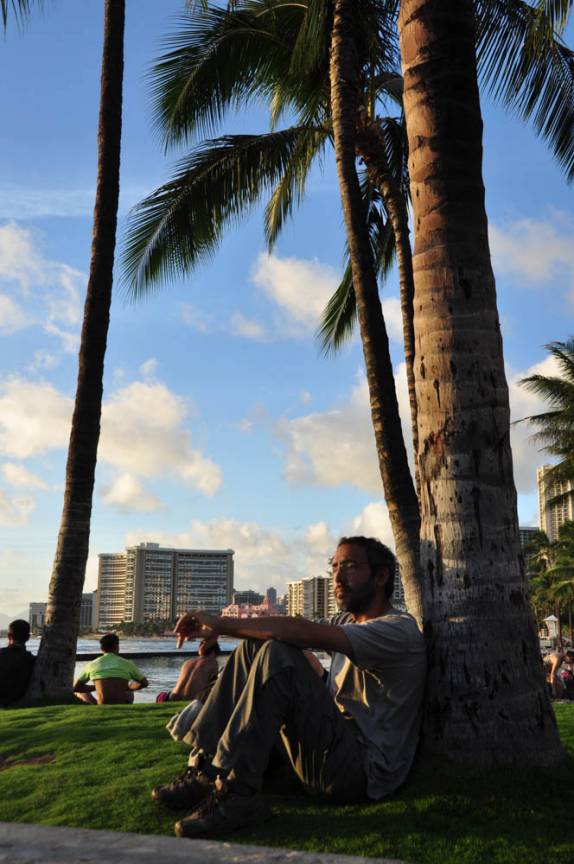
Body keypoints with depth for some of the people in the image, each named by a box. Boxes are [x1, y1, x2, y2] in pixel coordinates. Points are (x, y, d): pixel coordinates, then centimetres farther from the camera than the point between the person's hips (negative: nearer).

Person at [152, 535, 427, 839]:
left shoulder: (400, 629, -13)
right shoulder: (345, 621, 19)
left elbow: (304, 633, -26)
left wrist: (223, 624, -23)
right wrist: (218, 627, -9)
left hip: (364, 771, -9)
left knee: (277, 654, -26)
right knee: (254, 646, 1)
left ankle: (237, 794, -25)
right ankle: (204, 770, -6)